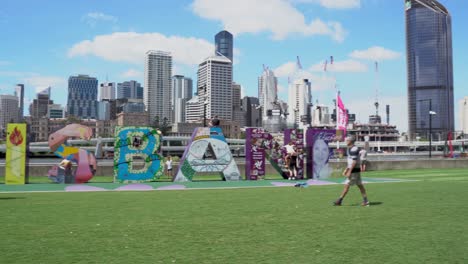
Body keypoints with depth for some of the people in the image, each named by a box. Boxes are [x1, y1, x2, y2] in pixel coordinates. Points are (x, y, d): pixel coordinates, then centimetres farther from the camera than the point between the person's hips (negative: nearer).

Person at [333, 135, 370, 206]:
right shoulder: (349, 149, 15)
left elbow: (354, 162, -22)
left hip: (354, 171, -10)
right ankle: (365, 201, 14)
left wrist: (349, 171, -22)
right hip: (353, 170, 10)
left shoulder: (354, 149, -17)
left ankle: (339, 201, -1)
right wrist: (346, 170, 20)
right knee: (360, 185, 10)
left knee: (347, 185, -6)